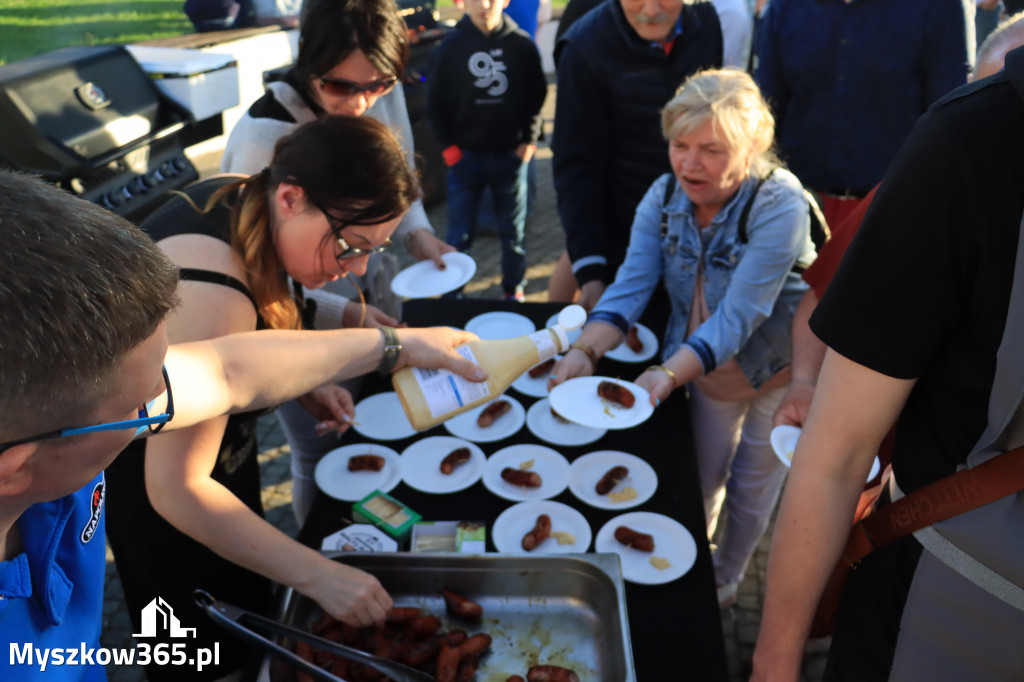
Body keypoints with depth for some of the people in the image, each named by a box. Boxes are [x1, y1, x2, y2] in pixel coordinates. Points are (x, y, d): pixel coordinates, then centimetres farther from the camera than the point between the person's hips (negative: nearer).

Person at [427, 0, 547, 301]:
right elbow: (436, 104, 2)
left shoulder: (522, 45, -3)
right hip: (464, 155, 0)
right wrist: (449, 147, -4)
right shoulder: (450, 47, -3)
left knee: (513, 231, 12)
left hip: (510, 154, 1)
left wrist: (529, 140, -3)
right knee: (459, 234, 5)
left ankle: (514, 290, 28)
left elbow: (537, 96, 5)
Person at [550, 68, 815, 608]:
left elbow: (738, 316, -36)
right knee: (702, 475, 21)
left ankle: (726, 579, 43)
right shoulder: (665, 196, -14)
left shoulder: (779, 206, -30)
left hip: (775, 366, -4)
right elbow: (629, 286, -21)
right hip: (704, 367, 4)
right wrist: (585, 350, -39)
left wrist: (668, 374, -49)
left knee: (752, 482, 16)